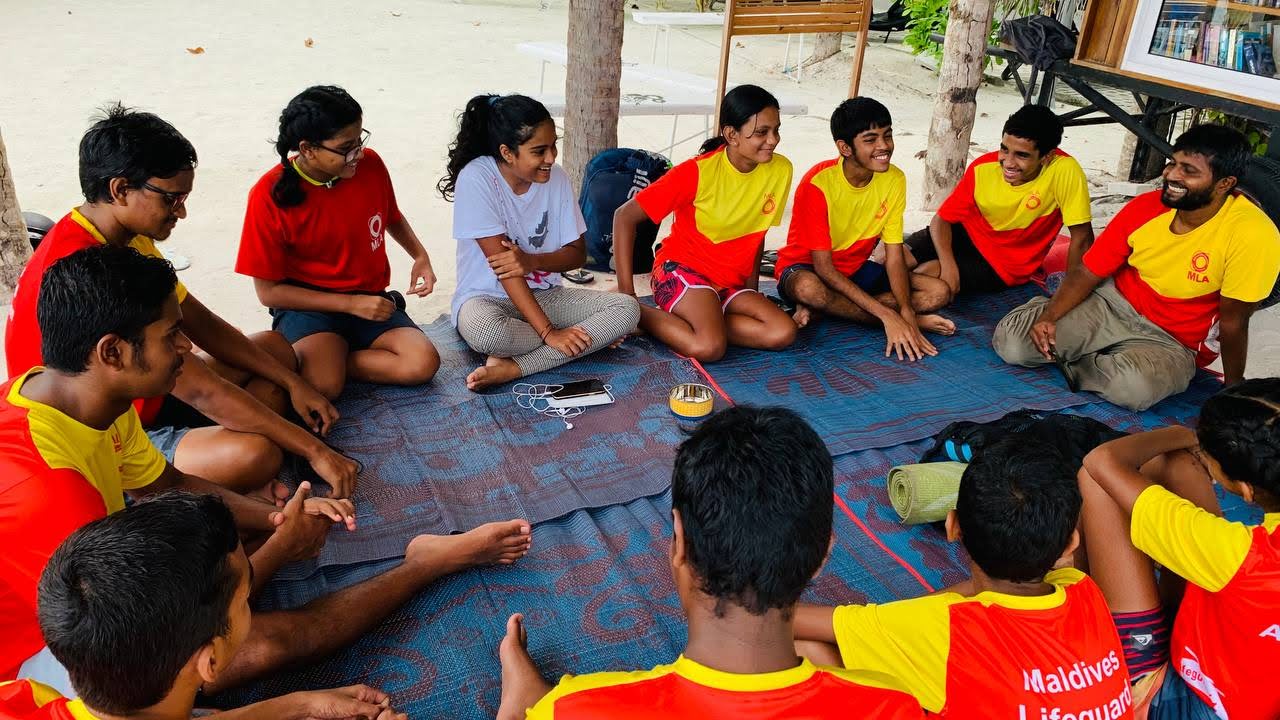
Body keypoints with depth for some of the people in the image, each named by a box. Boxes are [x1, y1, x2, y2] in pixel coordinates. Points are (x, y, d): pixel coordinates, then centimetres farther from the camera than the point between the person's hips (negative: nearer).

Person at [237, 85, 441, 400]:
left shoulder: (370, 165, -5)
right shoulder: (270, 195, -14)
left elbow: (392, 217, 20)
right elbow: (269, 291, -10)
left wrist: (420, 256, -1)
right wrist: (351, 304, -17)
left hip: (370, 298, 5)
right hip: (307, 305, -4)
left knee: (423, 364, -24)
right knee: (325, 385, -34)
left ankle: (328, 358, -7)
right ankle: (313, 358, -1)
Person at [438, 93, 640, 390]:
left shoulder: (556, 177, -4)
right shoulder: (476, 178, -19)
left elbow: (577, 253, 1)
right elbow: (502, 265, -22)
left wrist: (532, 261, -21)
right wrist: (549, 332, -26)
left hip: (544, 295, 5)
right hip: (487, 298, -5)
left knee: (628, 309, -17)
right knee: (483, 330, -41)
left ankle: (511, 368, -23)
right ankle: (591, 336, -15)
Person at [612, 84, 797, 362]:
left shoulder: (781, 170, -4)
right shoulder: (698, 172, -17)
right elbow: (625, 217, -14)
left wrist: (752, 293, 13)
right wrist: (626, 293, -17)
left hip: (731, 284, 6)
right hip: (681, 269, -5)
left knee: (783, 333, -19)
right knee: (709, 347, -31)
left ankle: (703, 320, -7)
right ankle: (638, 315, -7)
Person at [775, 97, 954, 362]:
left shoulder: (894, 179, -10)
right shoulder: (818, 183, -25)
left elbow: (894, 256, -9)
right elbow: (823, 266, -25)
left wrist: (906, 313, -27)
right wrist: (888, 315, -30)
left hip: (855, 270, 6)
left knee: (940, 292, -12)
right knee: (808, 288, -42)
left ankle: (823, 309, -18)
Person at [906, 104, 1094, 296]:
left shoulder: (1064, 170, -28)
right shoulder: (982, 168, -19)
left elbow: (1082, 237, -22)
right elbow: (941, 219, -11)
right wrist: (948, 265, -27)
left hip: (1005, 265, -2)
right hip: (967, 235, 3)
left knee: (926, 273, -24)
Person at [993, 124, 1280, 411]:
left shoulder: (1252, 234, -21)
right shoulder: (1145, 207, -10)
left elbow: (1233, 321, -14)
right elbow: (1087, 272, -4)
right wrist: (1050, 315, -21)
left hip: (1170, 343, -2)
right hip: (1112, 304, 3)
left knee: (1134, 386, -38)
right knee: (1012, 343, -16)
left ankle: (1071, 364, -9)